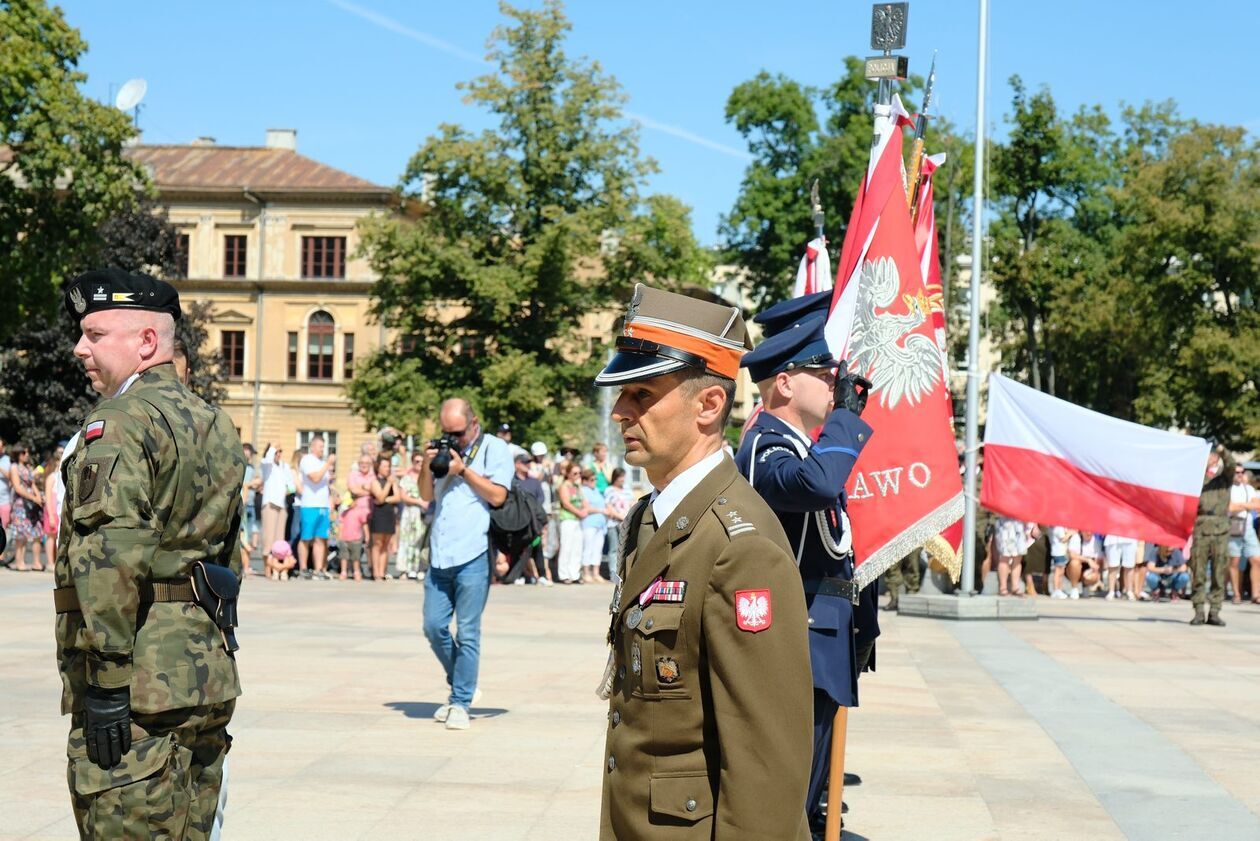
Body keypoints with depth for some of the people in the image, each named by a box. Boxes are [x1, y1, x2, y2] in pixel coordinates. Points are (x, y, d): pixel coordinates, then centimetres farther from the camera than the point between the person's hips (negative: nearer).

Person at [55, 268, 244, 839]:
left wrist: (104, 684, -20)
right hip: (207, 672, 9)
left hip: (140, 686, -9)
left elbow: (111, 556, -21)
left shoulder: (120, 423, -11)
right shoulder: (213, 424, 18)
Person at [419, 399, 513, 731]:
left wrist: (463, 469, -10)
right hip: (440, 555, 6)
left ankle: (461, 702, 5)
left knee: (467, 633, -2)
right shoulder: (445, 450, 19)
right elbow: (427, 495, 19)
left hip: (473, 556, -6)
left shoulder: (494, 448, 1)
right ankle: (461, 687, 22)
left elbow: (498, 495, -8)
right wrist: (427, 464, 3)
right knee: (434, 626, 4)